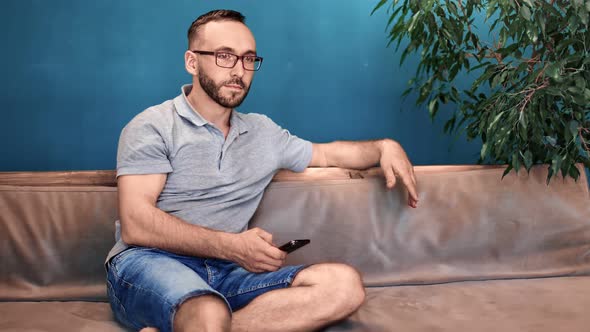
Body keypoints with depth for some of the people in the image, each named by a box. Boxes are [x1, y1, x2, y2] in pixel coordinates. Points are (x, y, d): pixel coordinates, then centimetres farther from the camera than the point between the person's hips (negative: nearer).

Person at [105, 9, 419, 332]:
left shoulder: (263, 132, 21)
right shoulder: (152, 127, 1)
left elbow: (327, 153, 35)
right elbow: (135, 225, -10)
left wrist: (384, 146, 15)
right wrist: (231, 246, -16)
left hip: (224, 272, 8)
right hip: (148, 262, -8)